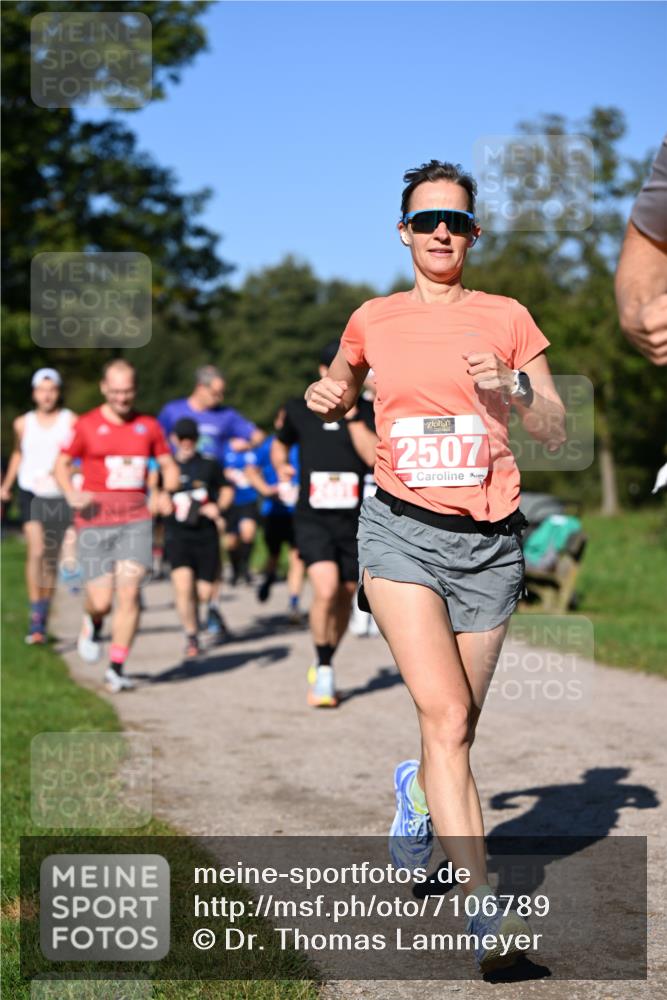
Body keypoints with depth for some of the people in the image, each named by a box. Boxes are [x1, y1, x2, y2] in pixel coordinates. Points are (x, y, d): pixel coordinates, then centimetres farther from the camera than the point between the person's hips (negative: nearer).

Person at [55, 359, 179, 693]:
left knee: (129, 593, -10)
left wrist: (167, 493, -3)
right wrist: (71, 494, -9)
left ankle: (117, 669, 1)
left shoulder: (148, 426, 9)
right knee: (100, 601, -5)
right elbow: (62, 464, 9)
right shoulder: (87, 425, 2)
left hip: (135, 519, 2)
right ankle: (93, 625, 33)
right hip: (95, 520, -1)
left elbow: (168, 466, 17)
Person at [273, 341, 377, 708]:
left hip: (353, 521, 2)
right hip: (312, 518, -2)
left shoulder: (367, 412, 2)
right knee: (326, 589, -22)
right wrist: (280, 464, 5)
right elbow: (280, 443, 22)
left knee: (344, 596, 10)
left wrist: (352, 416, -18)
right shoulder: (299, 410, 4)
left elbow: (375, 456, -14)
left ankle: (323, 667, 33)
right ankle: (323, 671, -6)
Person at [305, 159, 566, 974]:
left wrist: (514, 393, -11)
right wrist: (327, 400, 6)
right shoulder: (372, 320, 9)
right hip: (401, 530, -1)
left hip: (488, 540, 2)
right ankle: (482, 908, -23)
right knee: (447, 716, -19)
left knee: (456, 728, 6)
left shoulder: (506, 317, 7)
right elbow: (341, 391, 29)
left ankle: (416, 794, 42)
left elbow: (556, 435, 8)